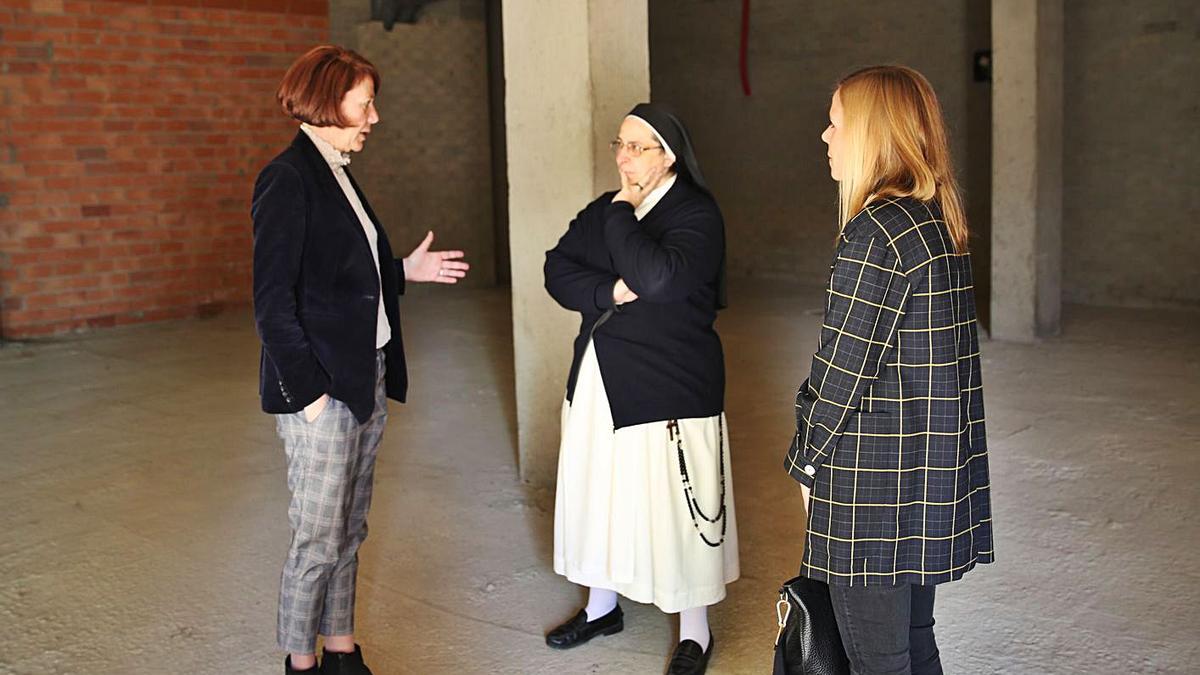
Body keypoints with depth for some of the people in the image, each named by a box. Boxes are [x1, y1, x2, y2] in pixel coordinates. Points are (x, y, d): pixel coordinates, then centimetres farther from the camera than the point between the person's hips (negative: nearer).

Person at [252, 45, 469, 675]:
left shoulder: (336, 174, 14)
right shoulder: (287, 179, -14)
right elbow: (273, 300, -17)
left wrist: (405, 271, 14)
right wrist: (308, 390, -19)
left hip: (365, 381, 9)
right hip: (320, 391, -9)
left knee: (349, 531, 16)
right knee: (318, 541, 1)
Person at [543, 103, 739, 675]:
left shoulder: (697, 215, -12)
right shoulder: (601, 211, 10)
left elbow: (658, 276, -28)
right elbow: (557, 269, 0)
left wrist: (623, 214, -17)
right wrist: (609, 292, -17)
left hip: (669, 387, -7)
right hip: (600, 381, 7)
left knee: (673, 503, 1)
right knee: (600, 493, 17)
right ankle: (602, 606, 38)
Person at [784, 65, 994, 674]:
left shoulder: (876, 233, -19)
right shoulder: (940, 221, 9)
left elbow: (845, 368, -18)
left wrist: (806, 460, -4)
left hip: (874, 479, -9)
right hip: (935, 473, 9)